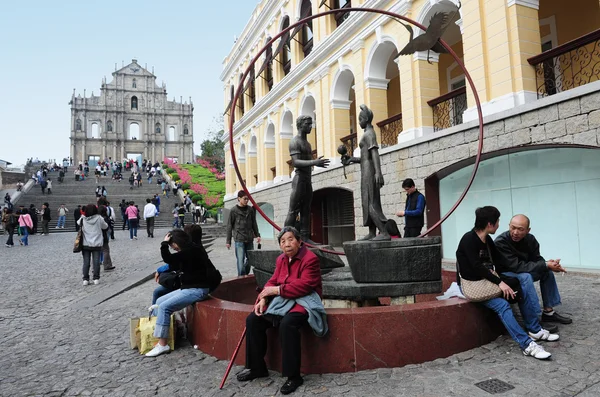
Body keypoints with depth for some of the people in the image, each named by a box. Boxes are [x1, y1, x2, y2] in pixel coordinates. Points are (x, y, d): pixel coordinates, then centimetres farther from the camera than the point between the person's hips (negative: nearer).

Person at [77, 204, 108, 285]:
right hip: (97, 244, -1)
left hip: (85, 244, 1)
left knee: (86, 262, 6)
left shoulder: (83, 219, -4)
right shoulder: (99, 218, -8)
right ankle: (96, 278, 5)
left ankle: (85, 279, 6)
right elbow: (105, 227, 7)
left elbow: (78, 223, 18)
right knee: (96, 262, 4)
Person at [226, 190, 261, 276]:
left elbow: (254, 223, 16)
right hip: (239, 239, -4)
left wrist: (257, 235, 10)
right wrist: (228, 241, 0)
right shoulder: (234, 211, -2)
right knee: (240, 260, -6)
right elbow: (229, 226, 1)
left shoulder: (250, 209, 8)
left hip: (249, 239, 4)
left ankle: (246, 275, 25)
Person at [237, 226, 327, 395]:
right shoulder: (281, 259, 11)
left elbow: (303, 286, -23)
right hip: (283, 301, 8)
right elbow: (273, 281, 9)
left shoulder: (310, 259, -14)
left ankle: (294, 376, -21)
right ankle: (257, 368, 9)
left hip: (303, 302, -8)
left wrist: (277, 290, -19)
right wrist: (263, 299, -10)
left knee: (287, 324, -36)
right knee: (253, 319, -5)